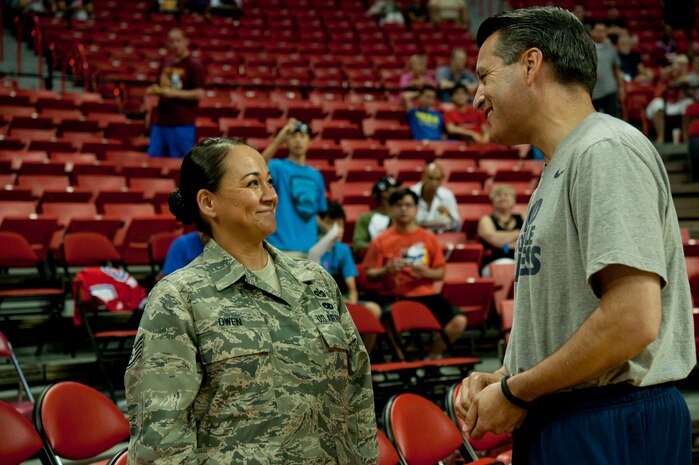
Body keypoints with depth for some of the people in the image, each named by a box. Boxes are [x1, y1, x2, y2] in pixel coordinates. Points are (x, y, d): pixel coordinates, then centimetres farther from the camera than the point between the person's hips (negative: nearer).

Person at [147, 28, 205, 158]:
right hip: (160, 121, 7)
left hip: (183, 124, -7)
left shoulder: (194, 66, -6)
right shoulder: (165, 64, 14)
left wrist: (174, 93, -18)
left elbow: (199, 94, -12)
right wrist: (154, 90, 4)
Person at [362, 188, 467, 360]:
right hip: (393, 296, -2)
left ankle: (430, 358, 3)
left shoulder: (429, 238, 11)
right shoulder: (381, 241, 6)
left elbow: (440, 273, 12)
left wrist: (427, 273, -10)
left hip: (425, 294, 2)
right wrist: (386, 270, -15)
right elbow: (369, 275, 5)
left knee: (459, 321, -20)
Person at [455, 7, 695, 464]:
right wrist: (504, 377, 5)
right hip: (554, 424, 9)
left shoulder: (607, 151, -15)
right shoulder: (560, 168, 15)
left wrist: (515, 393, -15)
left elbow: (633, 321, -24)